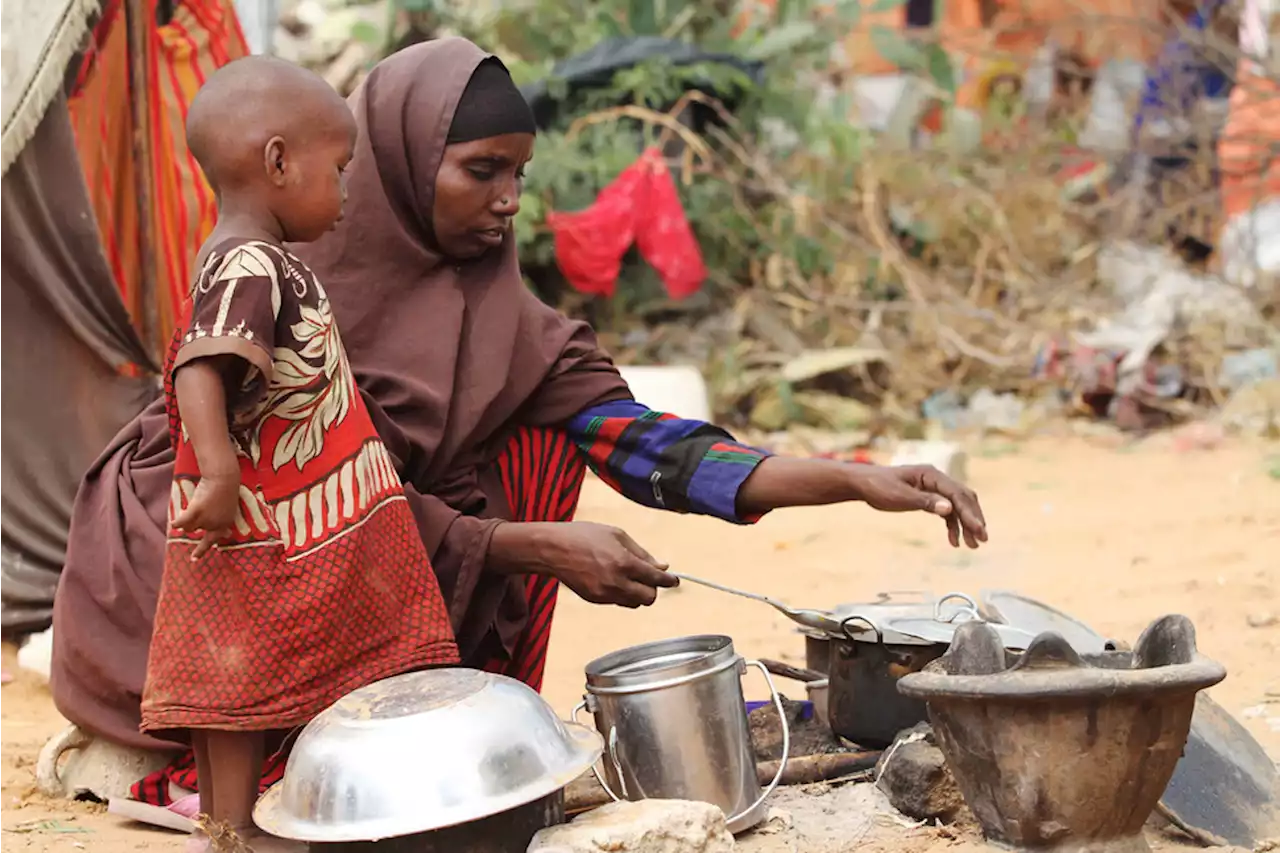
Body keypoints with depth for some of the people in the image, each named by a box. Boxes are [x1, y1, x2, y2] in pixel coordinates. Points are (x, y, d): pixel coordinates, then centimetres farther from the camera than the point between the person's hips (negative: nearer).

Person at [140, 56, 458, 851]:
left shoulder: (262, 262, 10)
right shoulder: (250, 269, -20)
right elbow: (199, 368, -33)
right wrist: (219, 472, -42)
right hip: (253, 527, -9)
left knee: (241, 683, 14)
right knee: (245, 676, 1)